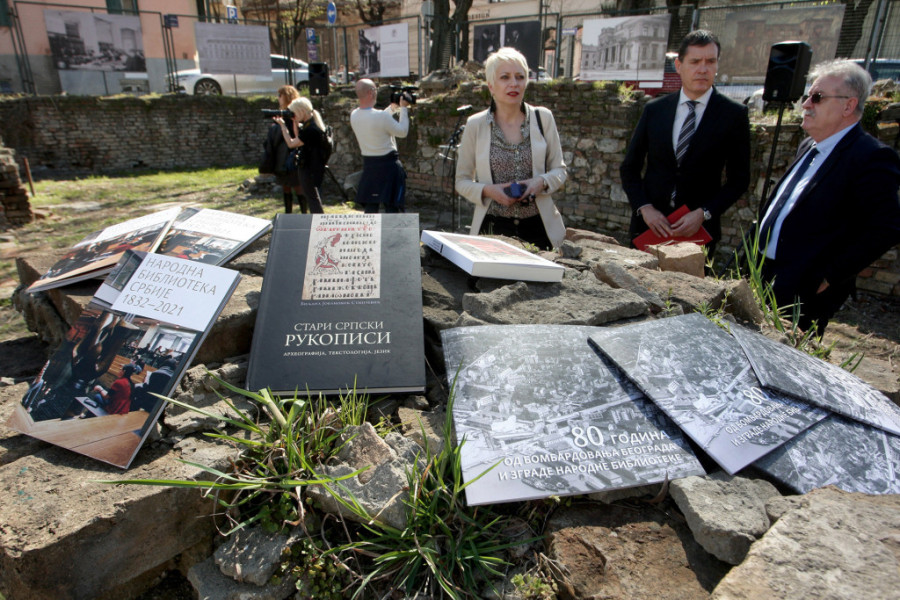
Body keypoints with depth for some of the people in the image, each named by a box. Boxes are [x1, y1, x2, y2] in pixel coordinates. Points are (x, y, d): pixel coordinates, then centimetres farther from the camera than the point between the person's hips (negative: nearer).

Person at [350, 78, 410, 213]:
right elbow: (402, 132, -8)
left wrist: (392, 108, 21)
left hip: (368, 164, 7)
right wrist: (403, 109, 2)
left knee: (370, 207, 11)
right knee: (392, 206, 0)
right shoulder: (381, 116, -20)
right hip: (388, 164, -6)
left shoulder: (354, 115, 2)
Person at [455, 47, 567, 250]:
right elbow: (462, 181, 4)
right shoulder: (475, 125, -1)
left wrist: (542, 182, -12)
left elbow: (560, 170, 9)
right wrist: (487, 190, -15)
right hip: (493, 228, -1)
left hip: (538, 227, 1)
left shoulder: (543, 118, 2)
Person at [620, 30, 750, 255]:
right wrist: (644, 208, -8)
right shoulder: (654, 109, 6)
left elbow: (739, 179, 1)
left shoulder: (734, 114, 1)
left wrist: (703, 213, -13)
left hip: (699, 229, -1)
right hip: (648, 224, 2)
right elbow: (629, 168, 7)